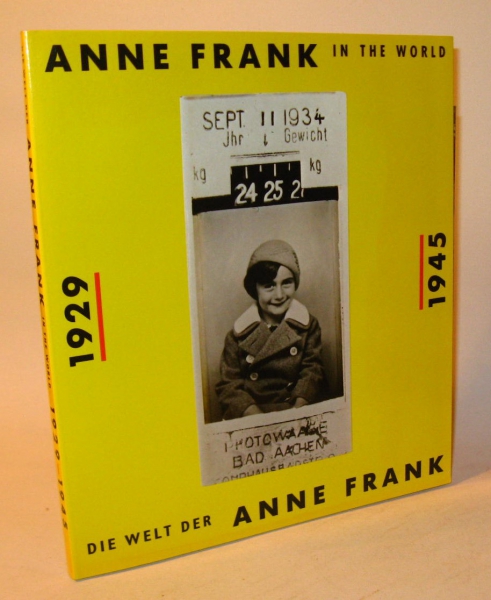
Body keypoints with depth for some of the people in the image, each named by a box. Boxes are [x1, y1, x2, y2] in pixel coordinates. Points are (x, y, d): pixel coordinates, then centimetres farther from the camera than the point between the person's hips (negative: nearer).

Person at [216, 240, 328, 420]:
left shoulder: (307, 325, 8)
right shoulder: (238, 334, 4)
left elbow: (312, 371, 0)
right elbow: (229, 385, -1)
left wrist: (298, 409, -19)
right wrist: (255, 415, -19)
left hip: (298, 413, 1)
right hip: (250, 418, -1)